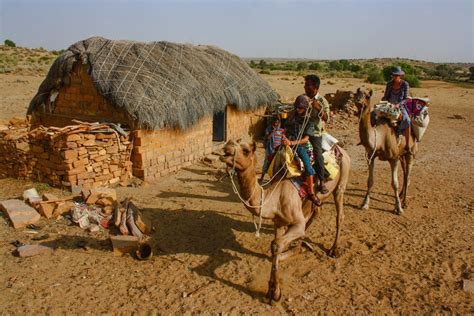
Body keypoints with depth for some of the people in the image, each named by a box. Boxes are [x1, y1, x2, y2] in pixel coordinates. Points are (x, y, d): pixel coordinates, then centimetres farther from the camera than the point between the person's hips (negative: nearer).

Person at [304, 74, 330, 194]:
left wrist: (318, 108, -28)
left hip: (315, 133, -3)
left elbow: (326, 119, -14)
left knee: (318, 156, -11)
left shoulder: (322, 101, -5)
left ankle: (321, 182, 5)